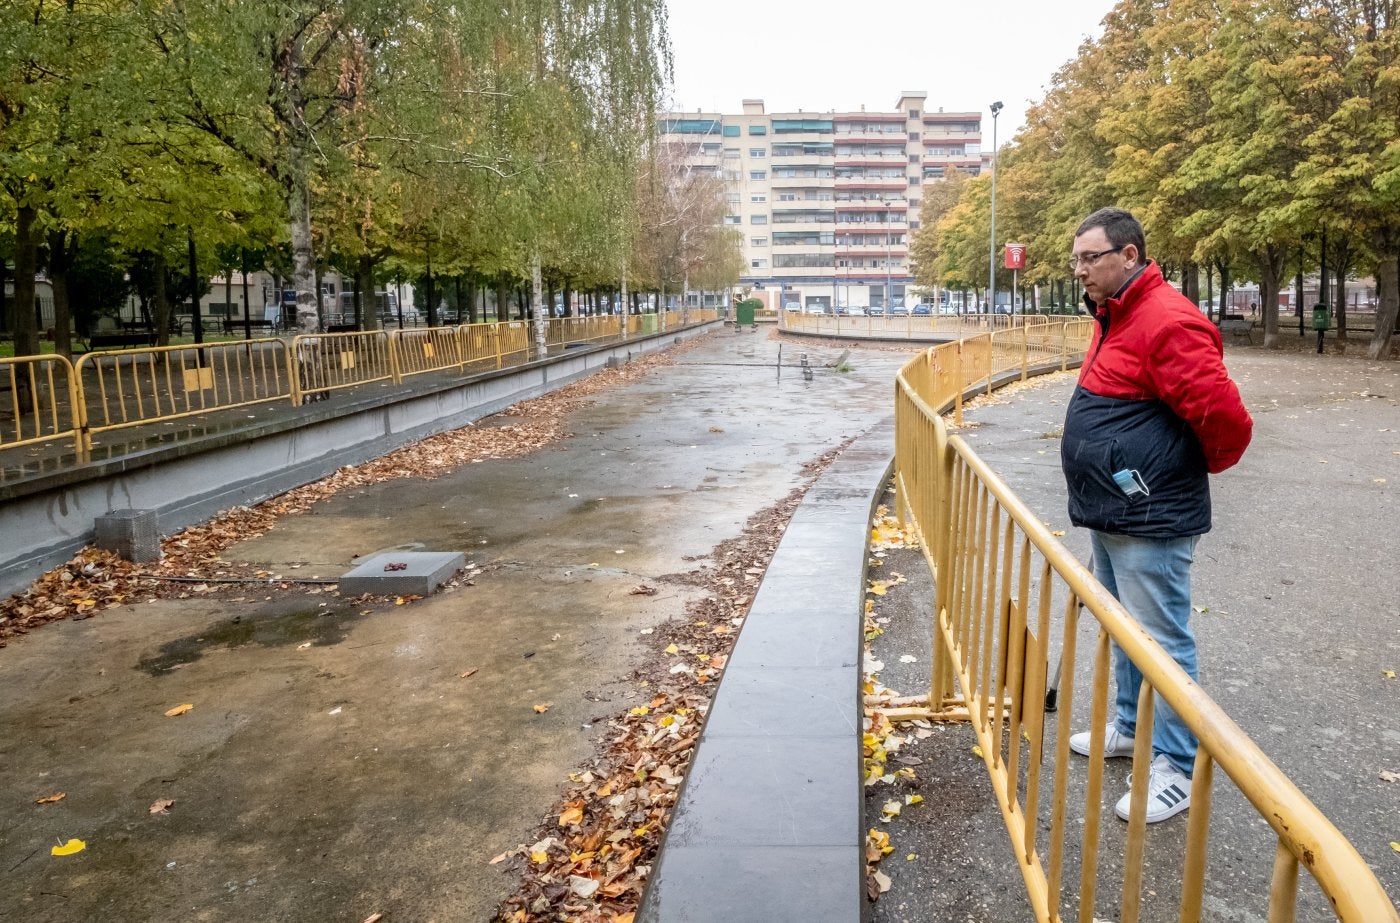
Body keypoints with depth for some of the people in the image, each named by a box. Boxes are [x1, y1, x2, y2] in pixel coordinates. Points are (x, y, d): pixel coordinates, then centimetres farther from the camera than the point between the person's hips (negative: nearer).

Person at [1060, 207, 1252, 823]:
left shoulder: (1167, 323, -21)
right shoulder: (1114, 319, 12)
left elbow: (1226, 419, -25)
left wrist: (1204, 468, -6)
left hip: (1150, 521, -10)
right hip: (1111, 516, 10)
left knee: (1162, 642, 1)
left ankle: (1175, 769, 14)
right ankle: (1129, 727, 39)